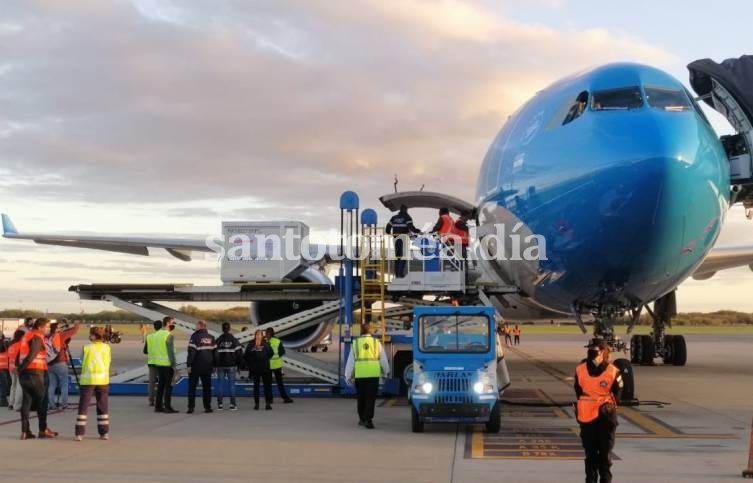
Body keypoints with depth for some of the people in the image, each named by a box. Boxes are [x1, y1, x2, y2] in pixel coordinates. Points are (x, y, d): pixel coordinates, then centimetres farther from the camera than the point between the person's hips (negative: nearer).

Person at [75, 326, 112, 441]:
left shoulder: (87, 348, -5)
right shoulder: (107, 347, 1)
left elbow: (83, 363, 2)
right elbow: (108, 362, 6)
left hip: (88, 379, -2)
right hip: (103, 379, 2)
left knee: (83, 406, 4)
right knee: (103, 406, 10)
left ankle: (80, 433, 0)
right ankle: (104, 433, 10)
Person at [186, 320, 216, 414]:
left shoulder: (195, 336, -8)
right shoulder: (211, 337, 9)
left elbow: (191, 352, -13)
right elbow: (215, 352, 12)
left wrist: (189, 365, -11)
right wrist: (214, 365, 17)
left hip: (196, 367, -4)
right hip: (208, 367, 4)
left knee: (192, 386, 4)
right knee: (207, 386, 10)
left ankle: (191, 407, -2)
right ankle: (207, 407, 7)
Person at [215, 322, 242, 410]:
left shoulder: (218, 340, -2)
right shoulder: (234, 340, 0)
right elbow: (239, 352, -1)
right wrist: (238, 364, 9)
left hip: (221, 365, 0)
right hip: (231, 365, 0)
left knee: (220, 384, 5)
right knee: (232, 384, 3)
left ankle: (220, 404, 3)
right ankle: (232, 404, -1)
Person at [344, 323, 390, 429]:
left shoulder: (355, 343, 6)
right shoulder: (376, 342, 5)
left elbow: (350, 360, 6)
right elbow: (383, 359, 12)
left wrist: (348, 376, 12)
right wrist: (386, 372, 27)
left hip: (360, 374, 1)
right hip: (373, 374, -1)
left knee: (361, 397, 15)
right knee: (371, 398, 0)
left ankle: (362, 418, 25)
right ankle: (368, 419, -10)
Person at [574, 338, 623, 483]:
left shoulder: (613, 372, -7)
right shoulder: (581, 369, 1)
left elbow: (617, 394, 4)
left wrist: (609, 405, -5)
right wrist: (583, 405, 10)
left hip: (606, 416, -2)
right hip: (587, 416, 2)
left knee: (605, 453, 2)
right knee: (590, 453, 9)